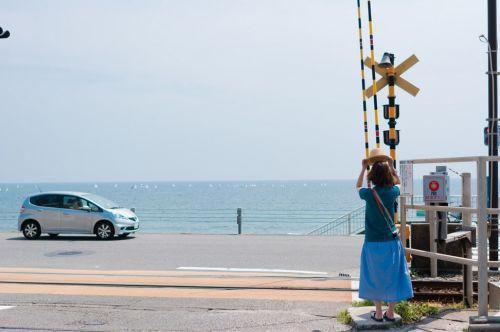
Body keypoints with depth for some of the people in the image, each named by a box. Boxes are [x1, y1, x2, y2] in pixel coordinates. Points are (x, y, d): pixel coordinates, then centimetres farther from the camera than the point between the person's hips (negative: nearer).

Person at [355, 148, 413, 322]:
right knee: (392, 276, 11)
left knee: (375, 278, 10)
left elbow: (358, 187, 15)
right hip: (391, 242, 1)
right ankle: (390, 313, 16)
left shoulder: (369, 194, -10)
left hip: (373, 243, -1)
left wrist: (363, 168, 18)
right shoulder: (393, 191, -6)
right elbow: (397, 183, 20)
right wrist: (391, 166, 17)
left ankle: (378, 313, 16)